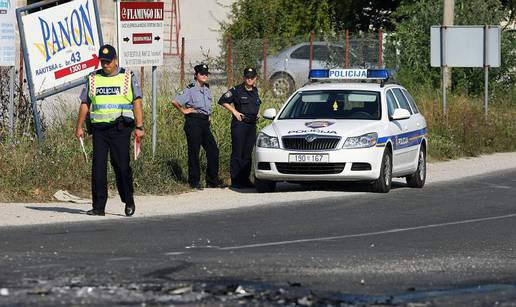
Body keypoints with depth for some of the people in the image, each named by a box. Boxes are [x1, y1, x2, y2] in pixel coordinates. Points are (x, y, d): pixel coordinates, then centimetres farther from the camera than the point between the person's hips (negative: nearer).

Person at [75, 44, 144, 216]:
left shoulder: (128, 77, 6)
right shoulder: (93, 79, 13)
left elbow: (137, 103, 1)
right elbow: (85, 104, 17)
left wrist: (139, 127, -7)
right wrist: (79, 127, 10)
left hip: (120, 129, -3)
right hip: (99, 129, 3)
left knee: (121, 165, -4)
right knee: (98, 167, -2)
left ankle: (129, 202, 14)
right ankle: (99, 207, 0)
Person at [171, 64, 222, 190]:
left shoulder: (207, 89, 13)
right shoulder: (191, 89, -9)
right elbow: (175, 101, -15)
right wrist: (183, 111, -8)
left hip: (205, 122, 7)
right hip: (193, 122, -7)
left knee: (213, 150, 5)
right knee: (194, 152, -3)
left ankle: (212, 180, 13)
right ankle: (194, 182, 2)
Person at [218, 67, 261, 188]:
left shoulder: (255, 91, 13)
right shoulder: (237, 90, -6)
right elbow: (222, 101, -5)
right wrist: (234, 111, -10)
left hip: (252, 125, 6)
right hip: (239, 124, -6)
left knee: (248, 154, 8)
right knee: (237, 154, -6)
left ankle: (245, 179, 13)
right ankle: (235, 180, -5)